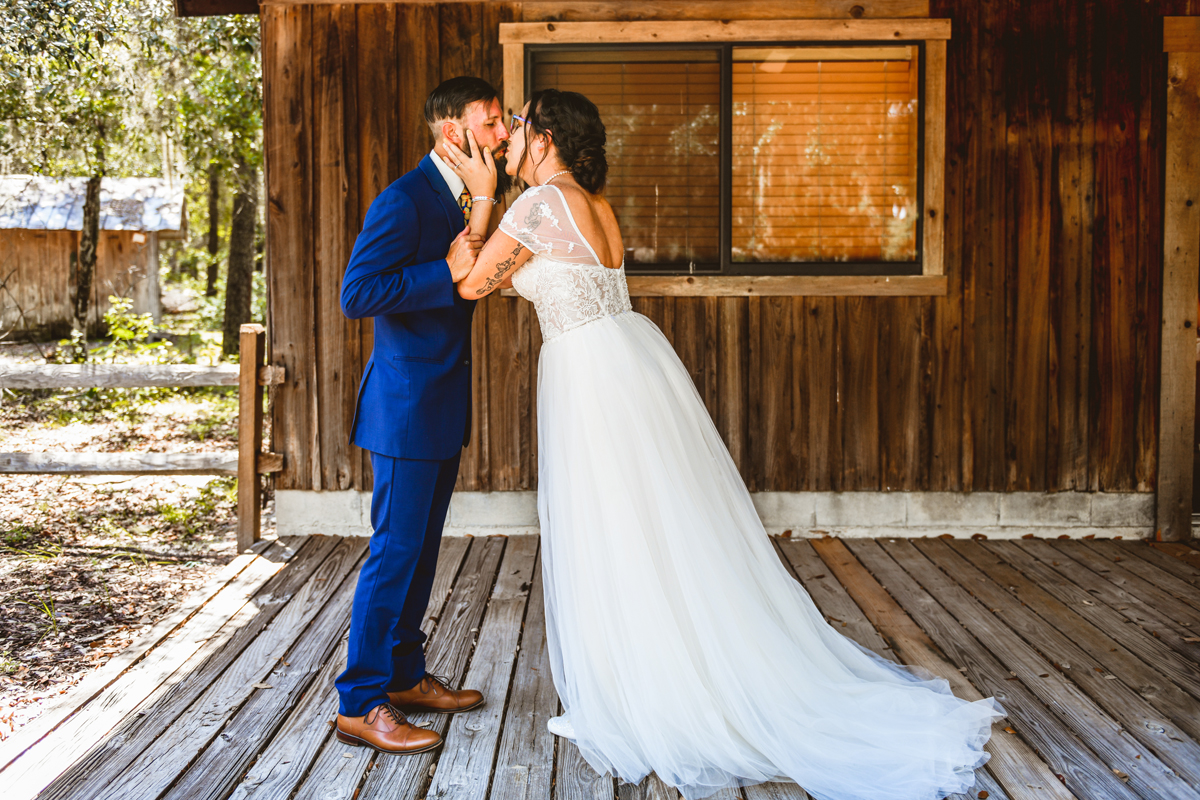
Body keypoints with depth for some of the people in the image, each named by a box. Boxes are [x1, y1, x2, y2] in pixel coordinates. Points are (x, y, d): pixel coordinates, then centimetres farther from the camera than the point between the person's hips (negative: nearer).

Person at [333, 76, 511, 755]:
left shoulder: (466, 197, 12)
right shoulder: (405, 200, -17)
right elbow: (357, 293, -23)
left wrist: (480, 260, 2)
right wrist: (448, 271, -23)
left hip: (444, 405, 9)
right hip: (407, 402, -9)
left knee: (422, 547, 16)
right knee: (395, 550, -5)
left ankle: (405, 675, 28)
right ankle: (360, 704, 3)